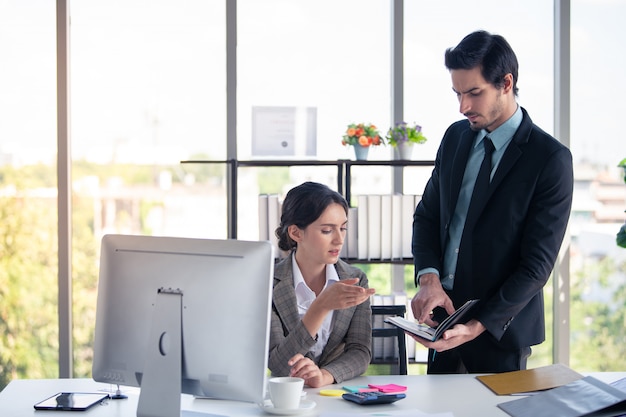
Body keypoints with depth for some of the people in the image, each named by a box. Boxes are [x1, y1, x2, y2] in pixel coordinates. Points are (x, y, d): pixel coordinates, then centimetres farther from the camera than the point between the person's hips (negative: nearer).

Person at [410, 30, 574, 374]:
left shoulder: (551, 159, -15)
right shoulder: (455, 137, 4)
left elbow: (537, 264, -16)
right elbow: (427, 215, 10)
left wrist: (478, 326, -22)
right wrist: (428, 278, -10)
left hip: (501, 331, -5)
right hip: (442, 317, 5)